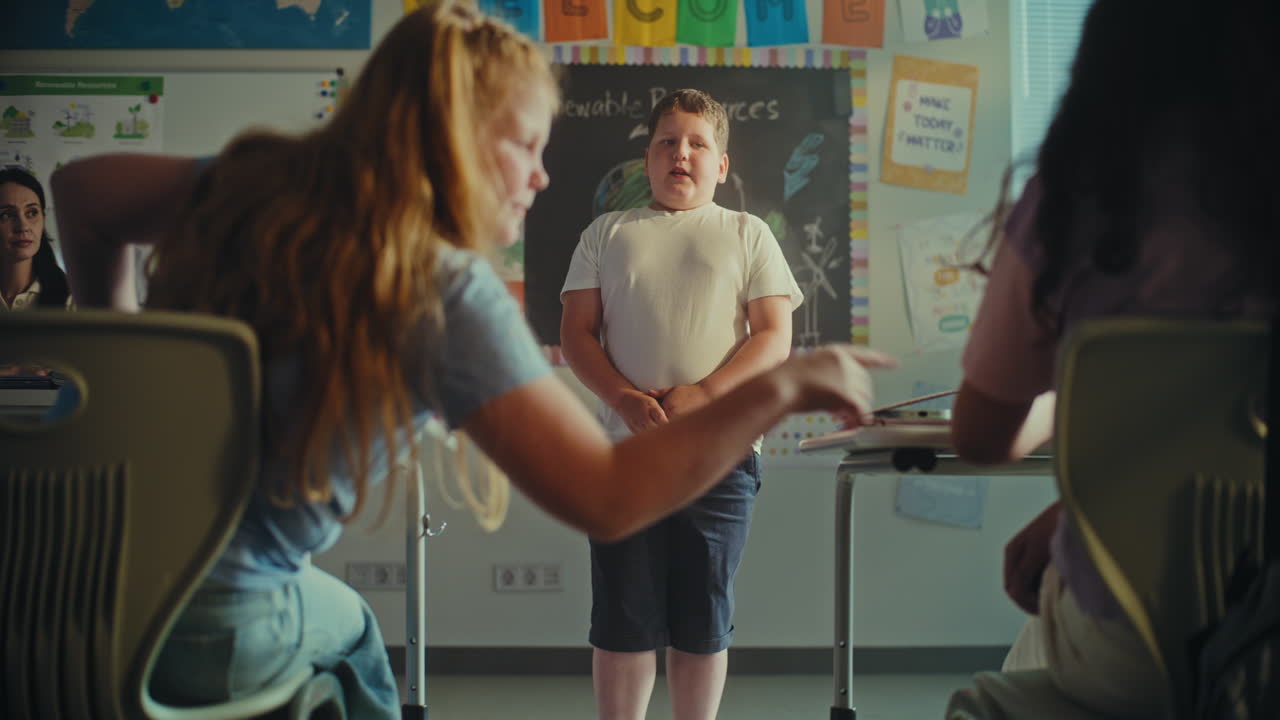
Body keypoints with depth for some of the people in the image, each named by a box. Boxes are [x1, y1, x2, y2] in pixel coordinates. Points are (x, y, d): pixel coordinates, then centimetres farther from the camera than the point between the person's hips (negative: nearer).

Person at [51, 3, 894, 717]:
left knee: (347, 627, 31)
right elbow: (606, 498, -25)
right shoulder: (448, 293, -21)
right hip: (204, 633, -6)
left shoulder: (267, 179, -2)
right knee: (352, 631, 27)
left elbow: (83, 190, 12)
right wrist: (780, 388, -19)